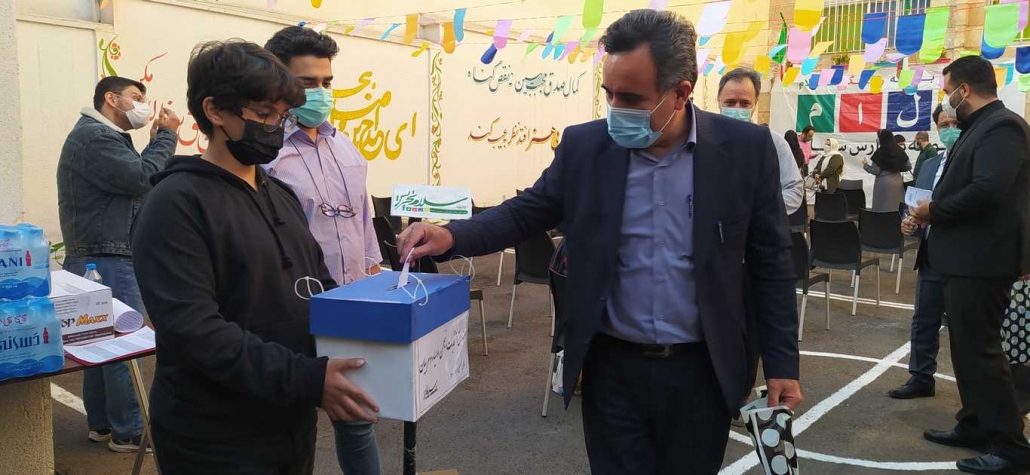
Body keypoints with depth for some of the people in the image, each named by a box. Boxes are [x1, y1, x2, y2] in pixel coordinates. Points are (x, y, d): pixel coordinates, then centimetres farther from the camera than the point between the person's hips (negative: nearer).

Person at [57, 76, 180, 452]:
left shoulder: (104, 137, 21)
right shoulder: (94, 136, -14)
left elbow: (134, 184, 16)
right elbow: (141, 179, -22)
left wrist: (157, 141, 7)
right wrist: (166, 137, -12)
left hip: (103, 257, 11)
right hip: (106, 259, -11)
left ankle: (102, 423, 24)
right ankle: (129, 432, 1)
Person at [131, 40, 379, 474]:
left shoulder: (281, 194, 11)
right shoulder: (178, 203, -14)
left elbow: (318, 286, 16)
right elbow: (192, 328, -24)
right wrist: (306, 378, -28)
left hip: (291, 426, 8)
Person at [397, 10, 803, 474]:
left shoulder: (745, 147, -8)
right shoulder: (584, 146, -5)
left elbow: (771, 261, -1)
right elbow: (526, 212, 3)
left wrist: (781, 361, -1)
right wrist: (451, 236, -16)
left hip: (702, 370, 0)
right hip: (613, 367, 1)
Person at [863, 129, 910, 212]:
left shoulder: (880, 152, -10)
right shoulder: (899, 150, 6)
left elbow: (875, 171, -11)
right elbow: (908, 167, 11)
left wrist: (865, 165, 4)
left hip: (883, 183, -6)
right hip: (897, 182, 6)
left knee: (883, 209, -2)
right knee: (898, 208, 8)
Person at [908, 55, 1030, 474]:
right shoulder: (980, 127, 16)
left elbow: (987, 191, -29)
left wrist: (934, 211, -16)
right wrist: (934, 213, 0)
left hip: (982, 259, -10)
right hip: (967, 257, 10)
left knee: (979, 348, -5)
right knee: (967, 345, 17)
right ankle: (975, 426, 28)